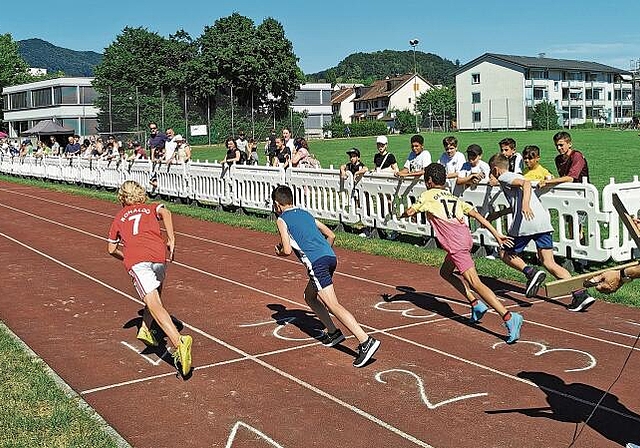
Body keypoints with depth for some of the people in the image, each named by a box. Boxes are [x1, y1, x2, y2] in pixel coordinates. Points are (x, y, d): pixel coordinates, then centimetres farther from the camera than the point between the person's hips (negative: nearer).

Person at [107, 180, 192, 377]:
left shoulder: (119, 217, 31)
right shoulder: (151, 208, 28)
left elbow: (111, 248, 30)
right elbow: (165, 212, 3)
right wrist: (171, 240, -2)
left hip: (136, 260, -1)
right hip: (159, 255, 2)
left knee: (155, 305, -17)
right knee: (155, 294, 31)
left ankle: (179, 342, -34)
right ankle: (145, 329, 17)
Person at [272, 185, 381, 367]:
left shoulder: (282, 219, 8)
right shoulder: (305, 214, 27)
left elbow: (287, 250, -2)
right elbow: (331, 235, 26)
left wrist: (279, 252, 19)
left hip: (317, 263, -8)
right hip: (330, 257, 8)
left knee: (333, 305, -13)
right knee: (309, 296, 27)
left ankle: (366, 341, -25)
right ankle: (332, 332, 20)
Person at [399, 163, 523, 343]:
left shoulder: (428, 195, 11)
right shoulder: (454, 197, 27)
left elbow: (410, 212, 10)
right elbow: (477, 215, 18)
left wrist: (402, 214, 34)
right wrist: (496, 234, 15)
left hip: (455, 243, -8)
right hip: (465, 237, 8)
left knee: (474, 282, -14)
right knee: (445, 272, 27)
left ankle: (509, 317, -26)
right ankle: (476, 304, 16)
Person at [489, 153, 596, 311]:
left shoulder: (504, 177, 4)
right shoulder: (515, 176, 31)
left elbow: (526, 183, -17)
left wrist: (525, 204, -33)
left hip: (527, 222, -8)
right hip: (544, 221, 8)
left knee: (505, 254, 13)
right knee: (549, 262, 6)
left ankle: (531, 272, -13)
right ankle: (580, 293, -8)